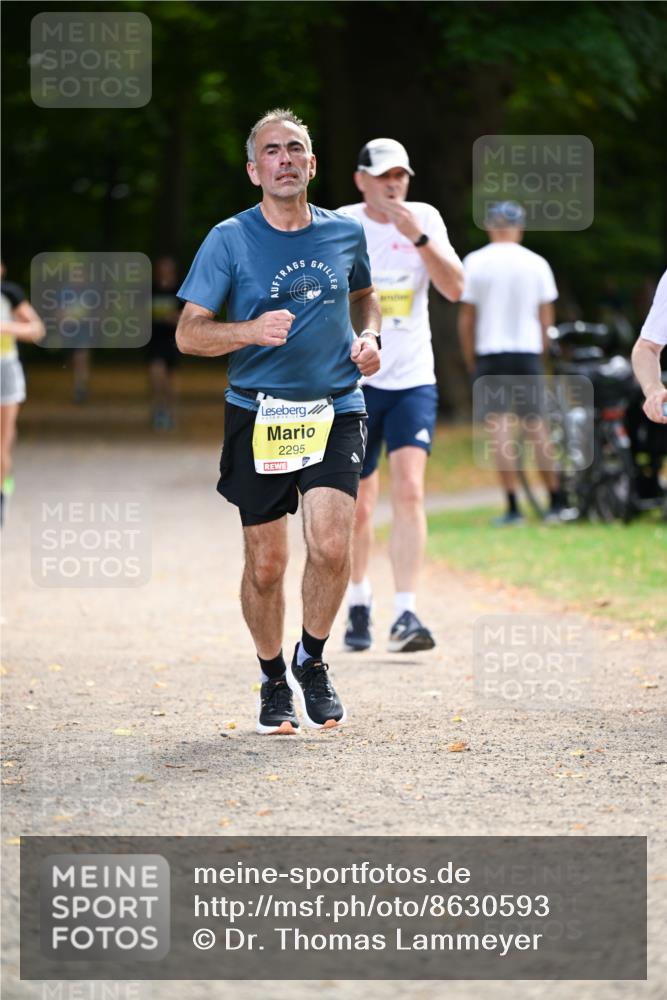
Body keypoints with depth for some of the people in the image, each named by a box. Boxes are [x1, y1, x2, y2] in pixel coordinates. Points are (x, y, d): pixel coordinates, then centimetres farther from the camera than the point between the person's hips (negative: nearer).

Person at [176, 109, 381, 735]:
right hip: (258, 417, -1)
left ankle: (312, 660, 9)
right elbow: (188, 333, -5)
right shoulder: (229, 240, -3)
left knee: (330, 546, -16)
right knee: (265, 565, 2)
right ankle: (274, 680, 25)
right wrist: (251, 330, -22)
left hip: (334, 410, 1)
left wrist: (366, 336, 7)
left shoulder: (345, 233, 6)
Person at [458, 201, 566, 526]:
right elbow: (546, 318, 5)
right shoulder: (536, 263, 3)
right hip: (528, 352, 2)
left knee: (500, 427, -4)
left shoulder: (475, 262, -1)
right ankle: (555, 502, 13)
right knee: (535, 426, 10)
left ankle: (513, 506, -9)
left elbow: (466, 319, 0)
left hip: (490, 352, -2)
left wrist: (470, 359, 9)